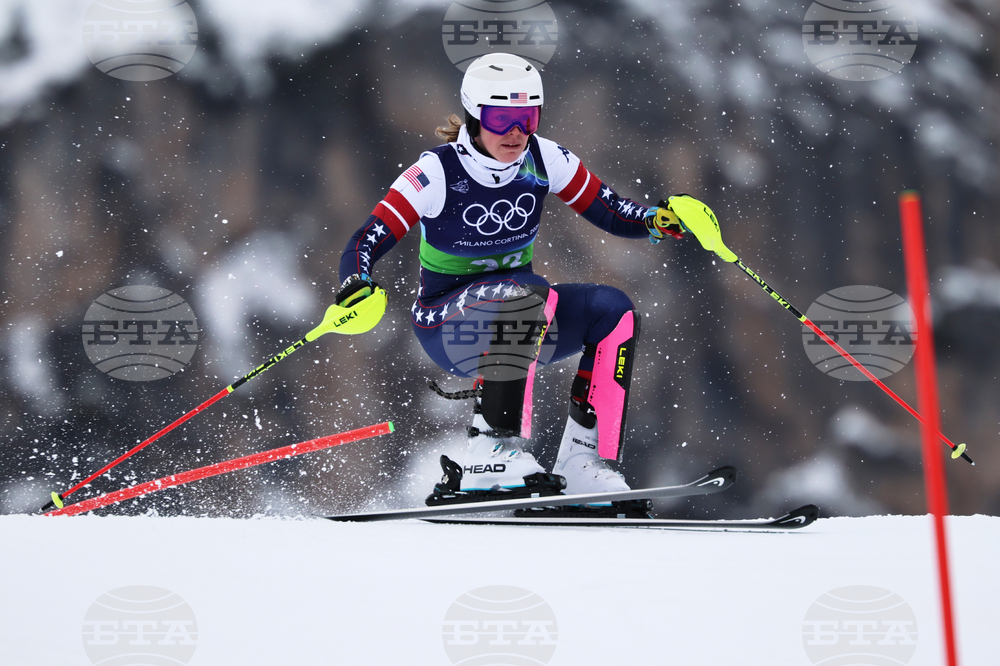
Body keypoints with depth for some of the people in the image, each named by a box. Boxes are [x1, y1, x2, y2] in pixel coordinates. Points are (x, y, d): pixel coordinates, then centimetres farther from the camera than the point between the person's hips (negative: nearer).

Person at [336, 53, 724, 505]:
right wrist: (358, 288, -42)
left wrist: (661, 221, -19)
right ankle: (492, 453, -38)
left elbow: (612, 214, 1)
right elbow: (363, 245, -21)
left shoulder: (543, 160, -5)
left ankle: (584, 456, -14)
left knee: (613, 310, -18)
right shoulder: (439, 172, -18)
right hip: (448, 324, -6)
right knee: (529, 295, -36)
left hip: (518, 309, 6)